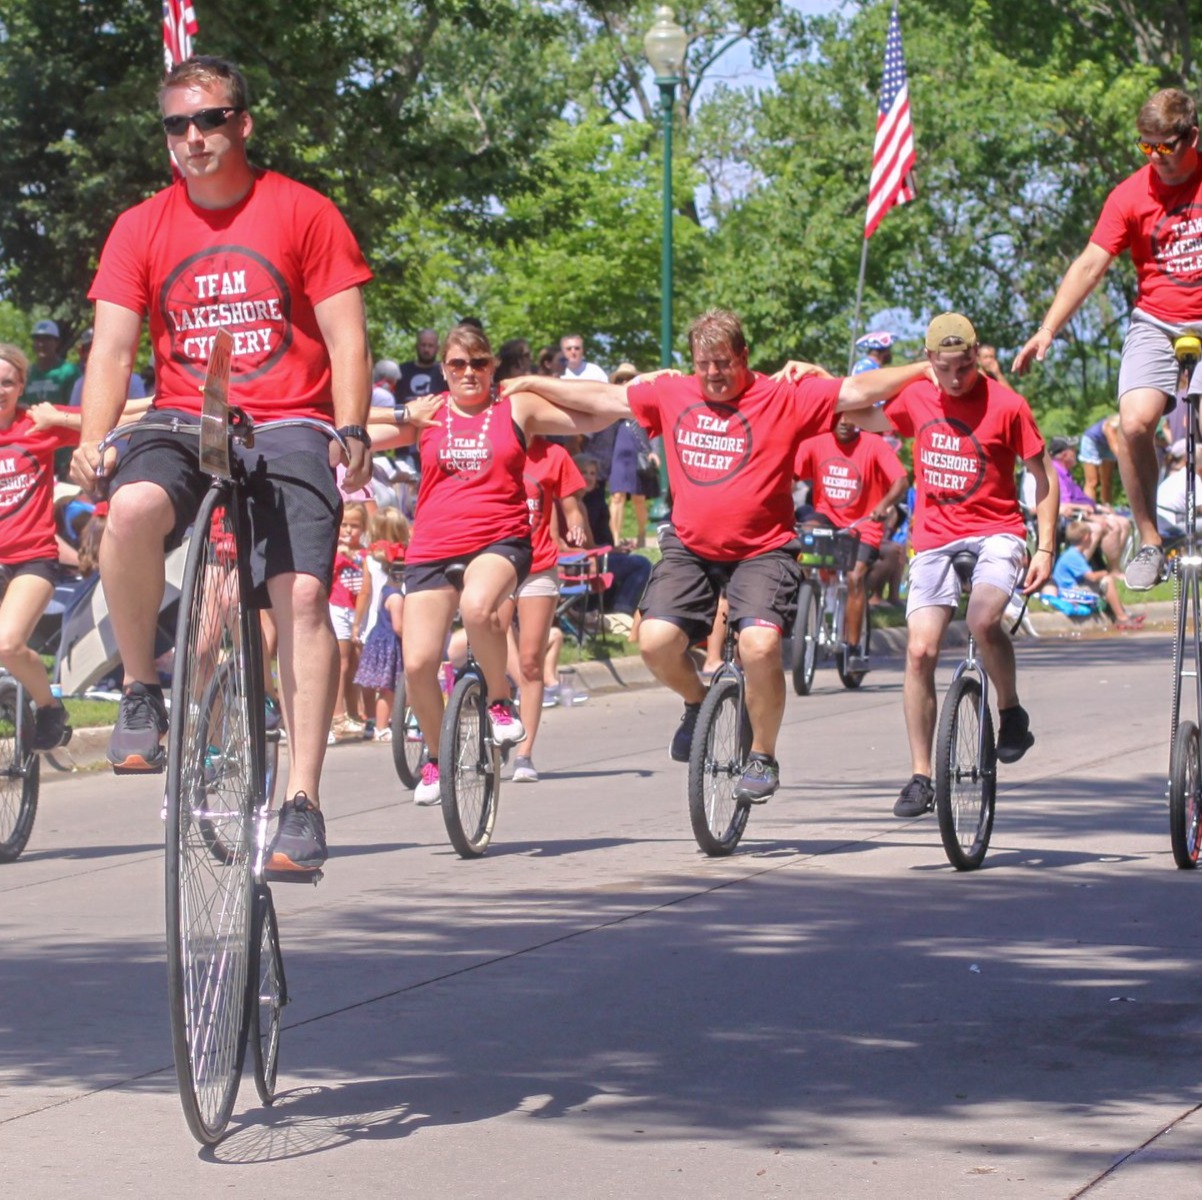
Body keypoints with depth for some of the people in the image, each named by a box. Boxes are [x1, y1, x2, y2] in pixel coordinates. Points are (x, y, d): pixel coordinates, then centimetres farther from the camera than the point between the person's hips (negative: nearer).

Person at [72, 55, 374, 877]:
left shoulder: (304, 214, 3)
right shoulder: (141, 229, 8)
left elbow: (345, 338, 1)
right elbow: (113, 347, 4)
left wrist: (352, 429, -15)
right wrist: (94, 440, -13)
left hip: (288, 426, -1)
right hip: (183, 425, 1)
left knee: (303, 595, -21)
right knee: (132, 507, -34)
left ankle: (303, 801, -17)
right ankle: (142, 694, -13)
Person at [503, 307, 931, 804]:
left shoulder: (784, 397, -4)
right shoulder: (672, 395, 7)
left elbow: (857, 390, -7)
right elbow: (603, 398, 17)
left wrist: (924, 369, -14)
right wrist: (531, 383, 23)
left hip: (762, 551, -3)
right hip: (689, 549, 4)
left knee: (760, 645, -25)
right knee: (655, 641, -17)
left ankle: (763, 757, -2)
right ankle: (699, 704, 18)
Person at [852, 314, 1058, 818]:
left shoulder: (1005, 404, -7)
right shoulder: (915, 399, 3)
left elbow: (1043, 473, 1)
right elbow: (863, 418, 23)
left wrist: (1046, 548, -4)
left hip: (995, 534, -3)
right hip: (934, 540, 3)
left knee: (983, 620, -31)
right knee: (920, 650, -7)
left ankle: (1012, 714, -4)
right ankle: (921, 776, 2)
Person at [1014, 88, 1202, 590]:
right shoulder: (1132, 195, -4)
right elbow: (1090, 265, -6)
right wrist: (1047, 331, -13)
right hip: (1156, 324, 1)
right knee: (1134, 423, -21)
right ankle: (1149, 544, -7)